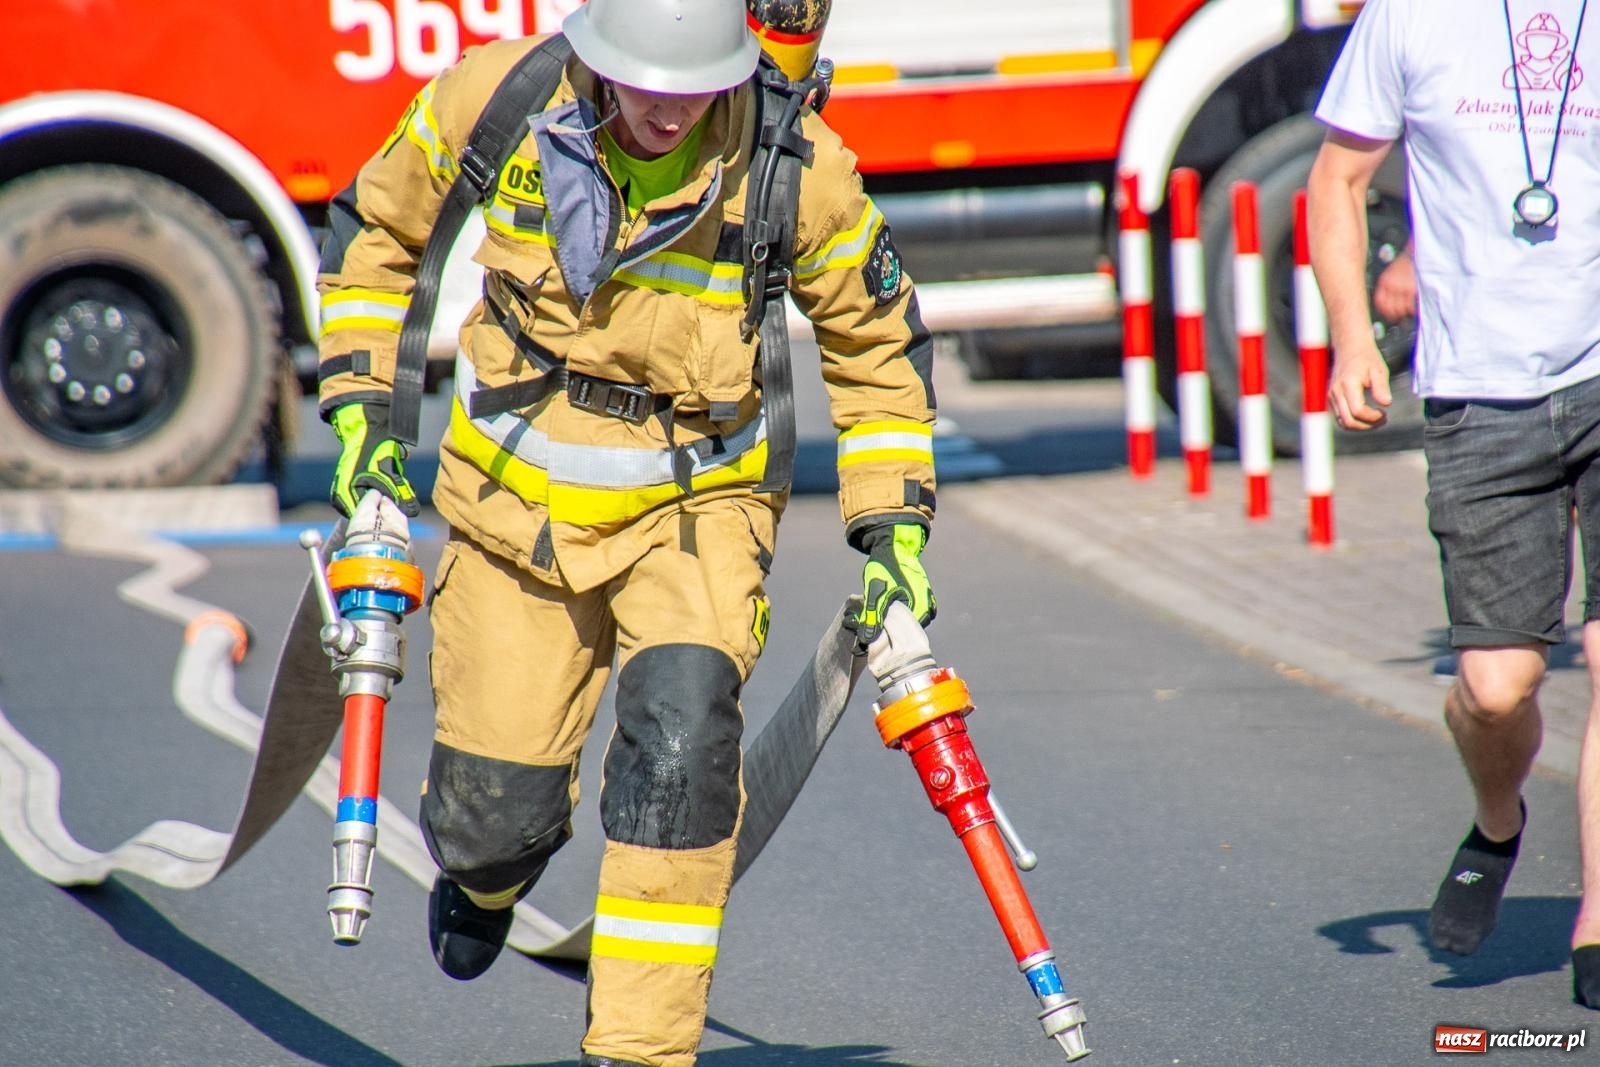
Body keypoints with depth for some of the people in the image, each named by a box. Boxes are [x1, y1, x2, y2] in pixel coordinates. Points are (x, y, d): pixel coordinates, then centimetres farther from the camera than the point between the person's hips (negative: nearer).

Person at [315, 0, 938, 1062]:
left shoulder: (799, 169, -16)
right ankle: (485, 868, 42)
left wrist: (894, 525, -3)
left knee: (682, 737, -26)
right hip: (518, 498, 1)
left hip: (695, 504, -1)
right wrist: (364, 408, -1)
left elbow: (875, 341, 2)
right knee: (495, 814, 1)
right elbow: (377, 234, 6)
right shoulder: (493, 98, -14)